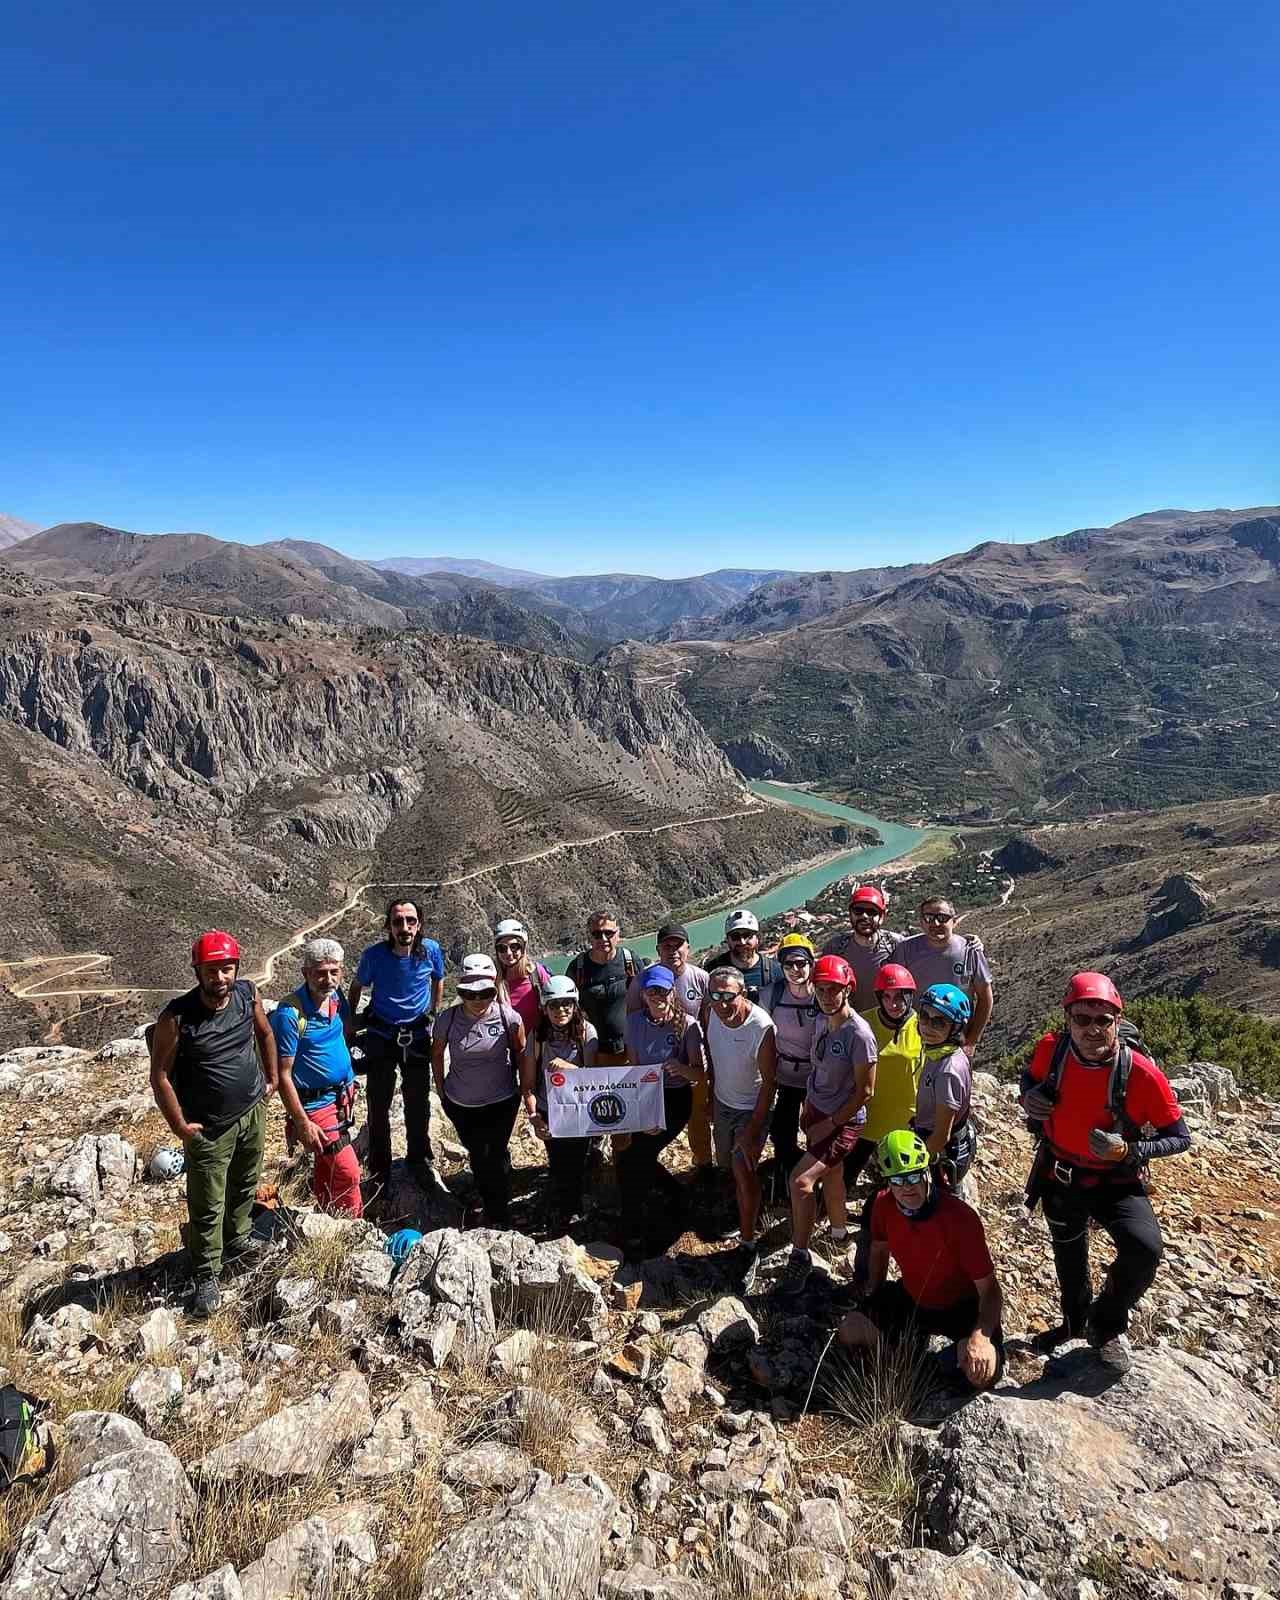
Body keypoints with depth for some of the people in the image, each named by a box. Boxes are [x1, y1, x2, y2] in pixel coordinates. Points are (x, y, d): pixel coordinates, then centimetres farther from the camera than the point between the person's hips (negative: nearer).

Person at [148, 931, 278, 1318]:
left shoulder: (248, 994, -11)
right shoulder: (176, 1017, -24)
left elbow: (264, 1034, 9)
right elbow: (160, 1075, -14)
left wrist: (273, 1078, 11)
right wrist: (180, 1126, -12)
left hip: (253, 1112, 5)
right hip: (209, 1126, -5)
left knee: (246, 1185, 24)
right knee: (208, 1205, 7)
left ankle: (237, 1242, 47)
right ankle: (206, 1277, 25)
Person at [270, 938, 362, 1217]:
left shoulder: (336, 995, -4)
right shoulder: (290, 1014, -24)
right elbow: (283, 1075, -19)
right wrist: (301, 1123, -18)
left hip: (342, 1095, 7)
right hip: (315, 1104, -6)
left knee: (327, 1165, 23)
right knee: (348, 1172, -3)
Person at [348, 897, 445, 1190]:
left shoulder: (431, 950, -16)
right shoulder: (374, 955, -19)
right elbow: (357, 987, 1)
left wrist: (434, 1013, 13)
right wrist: (348, 1022, 7)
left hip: (417, 1035, 1)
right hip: (380, 1036, -1)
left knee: (418, 1103, 12)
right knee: (378, 1106, 6)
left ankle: (420, 1161, 32)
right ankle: (379, 1171, 24)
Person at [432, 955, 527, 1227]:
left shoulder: (509, 1018, -22)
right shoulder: (448, 1018, -20)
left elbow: (520, 1054, -4)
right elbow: (437, 1054, 0)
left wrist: (522, 1089, 1)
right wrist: (441, 1090, 4)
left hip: (501, 1101, -2)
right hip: (460, 1104, 2)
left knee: (496, 1156, 7)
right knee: (476, 1156, 21)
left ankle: (500, 1216, 27)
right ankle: (486, 1202, 46)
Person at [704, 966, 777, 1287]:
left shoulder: (762, 1027, -32)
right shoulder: (712, 1014, -17)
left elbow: (769, 1081, -23)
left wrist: (753, 1130, -21)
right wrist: (711, 1096, 11)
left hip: (752, 1108, -6)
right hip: (722, 1102, 6)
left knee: (744, 1171, -14)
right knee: (728, 1166, 19)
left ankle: (747, 1246, 2)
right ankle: (749, 1212, 48)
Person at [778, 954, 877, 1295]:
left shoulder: (859, 1034, -24)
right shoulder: (821, 1020, -1)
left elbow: (864, 1090, -19)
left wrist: (831, 1123, -15)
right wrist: (807, 1107, 15)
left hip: (844, 1120, -7)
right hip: (817, 1112, 7)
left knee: (801, 1180, -14)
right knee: (830, 1177, 22)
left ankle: (799, 1256, 1)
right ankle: (839, 1233, 44)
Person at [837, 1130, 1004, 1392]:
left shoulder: (961, 1218, -32)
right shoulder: (884, 1204, -17)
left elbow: (989, 1289, -27)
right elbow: (879, 1249, 6)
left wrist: (981, 1336, -42)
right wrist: (873, 1295, 7)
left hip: (962, 1307, -4)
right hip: (911, 1298, 4)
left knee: (983, 1373, -29)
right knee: (850, 1332, -14)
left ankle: (957, 1354, 8)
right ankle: (914, 1340, 14)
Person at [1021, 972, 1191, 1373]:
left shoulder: (1141, 1073, -28)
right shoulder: (1051, 1049, -19)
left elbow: (1180, 1138, -15)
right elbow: (1032, 1075, 5)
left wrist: (1129, 1150, -32)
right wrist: (1029, 1096, -17)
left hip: (1116, 1182, -3)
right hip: (1060, 1176, 3)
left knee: (1146, 1249, -27)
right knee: (1068, 1253, 22)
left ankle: (1107, 1324, 3)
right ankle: (1075, 1321, 54)